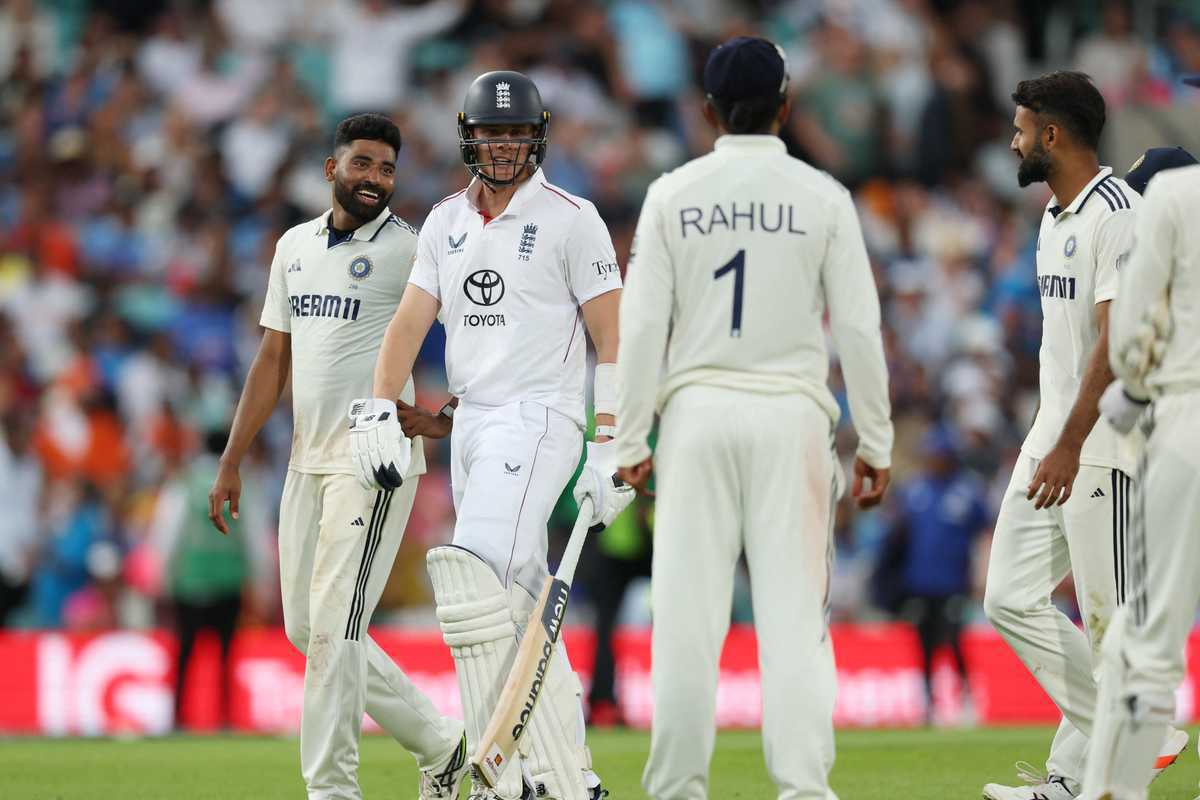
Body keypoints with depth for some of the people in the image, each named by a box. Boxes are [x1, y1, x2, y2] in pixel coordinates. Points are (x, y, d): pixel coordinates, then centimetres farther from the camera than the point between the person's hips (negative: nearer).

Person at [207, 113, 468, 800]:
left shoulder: (409, 249, -4)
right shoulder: (295, 247, 15)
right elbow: (273, 359, 18)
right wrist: (231, 462, 15)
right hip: (308, 461, 7)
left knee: (335, 624, -12)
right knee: (307, 629, 10)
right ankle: (440, 742, 21)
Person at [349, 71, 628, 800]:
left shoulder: (570, 219, -4)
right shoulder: (446, 222, 14)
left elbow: (612, 340, -6)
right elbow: (411, 321, 9)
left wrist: (608, 452, -12)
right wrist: (380, 413, -6)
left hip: (537, 419, -7)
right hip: (470, 424, 7)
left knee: (474, 577, -22)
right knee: (519, 606, 7)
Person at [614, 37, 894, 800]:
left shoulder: (673, 194, 2)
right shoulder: (822, 196, 1)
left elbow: (643, 324, -1)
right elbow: (858, 328, -1)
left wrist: (632, 441, 3)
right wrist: (876, 443, 5)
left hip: (698, 413, 1)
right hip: (792, 417, -1)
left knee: (687, 615, 1)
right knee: (795, 611, -2)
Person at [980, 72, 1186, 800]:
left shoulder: (1119, 213, -14)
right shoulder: (1055, 219, 16)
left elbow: (1115, 338, -21)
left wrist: (1070, 445, -26)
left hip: (1103, 443, -10)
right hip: (1052, 439, 10)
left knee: (1109, 617, -6)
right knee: (1012, 601, 6)